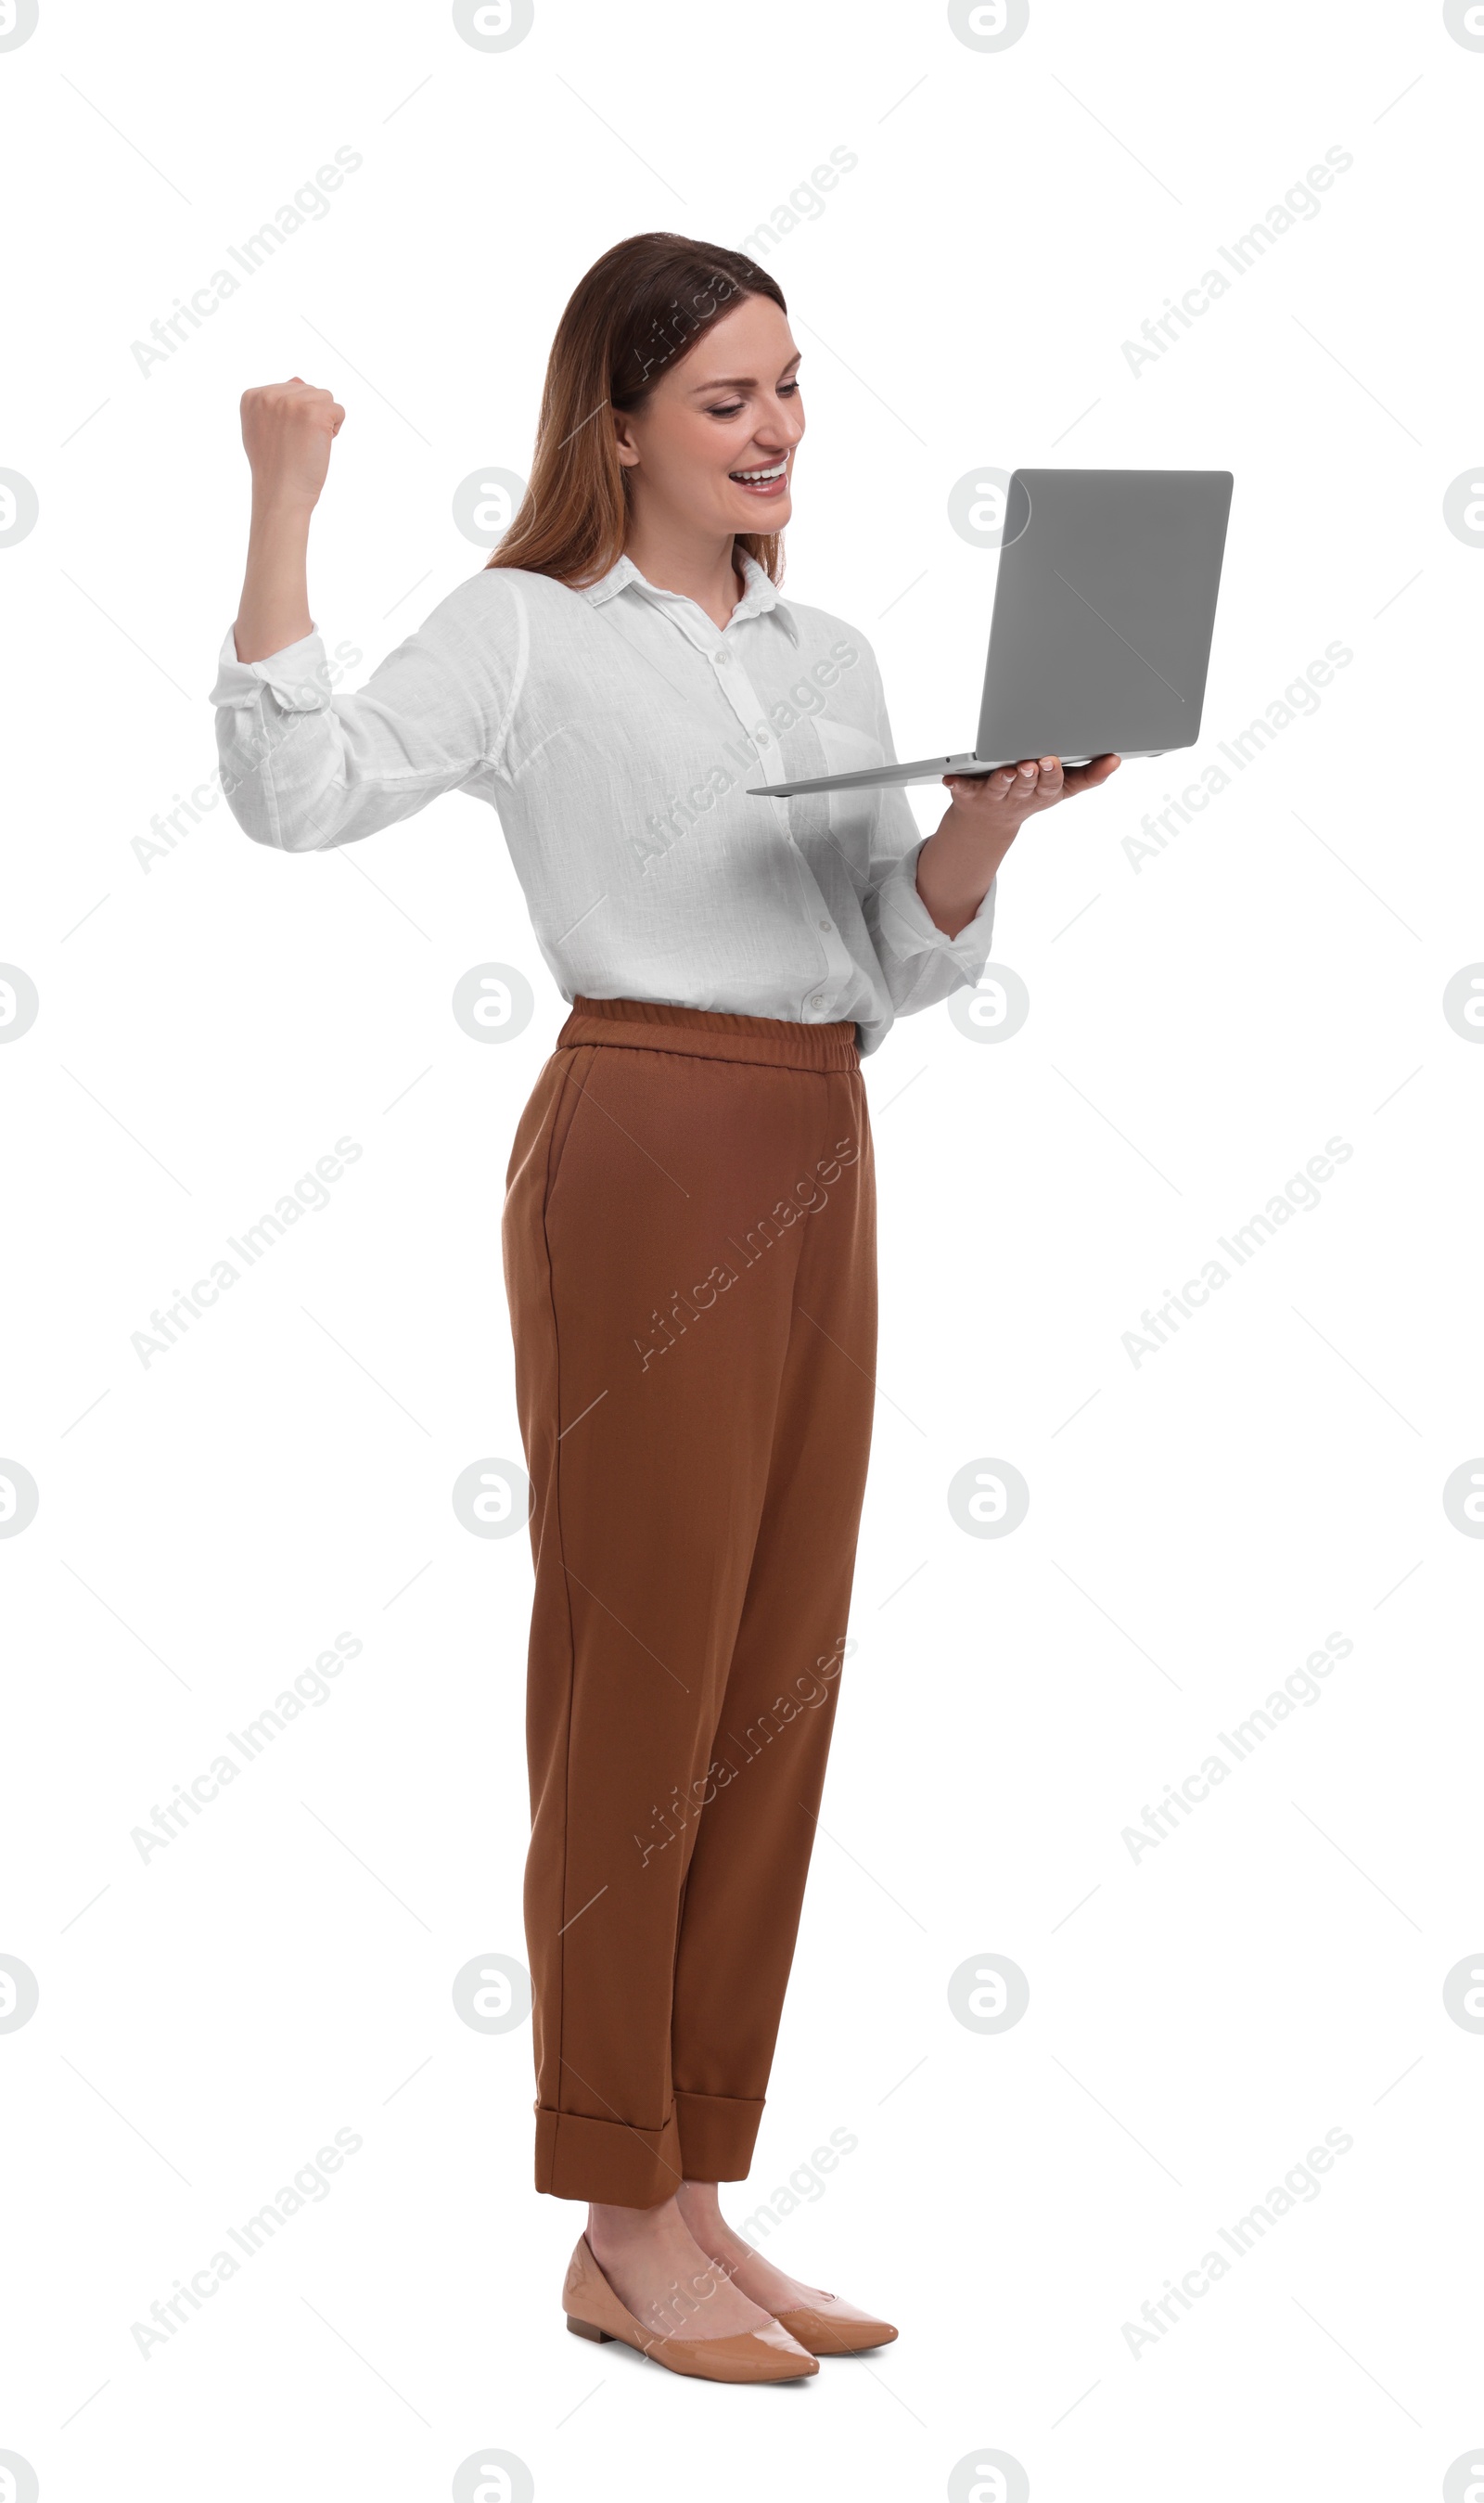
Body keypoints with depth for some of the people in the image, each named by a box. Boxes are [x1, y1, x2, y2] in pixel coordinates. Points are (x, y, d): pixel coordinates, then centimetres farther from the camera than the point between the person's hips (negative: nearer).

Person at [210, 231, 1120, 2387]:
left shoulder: (835, 654, 19)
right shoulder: (527, 632, 0)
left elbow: (898, 965, 15)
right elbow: (300, 791, -15)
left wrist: (988, 823, -3)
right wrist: (283, 506, -15)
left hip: (819, 1165, 7)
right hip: (641, 1149, -7)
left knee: (776, 1700, 7)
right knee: (641, 1687, -4)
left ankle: (702, 2202, 17)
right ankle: (620, 2230, 6)